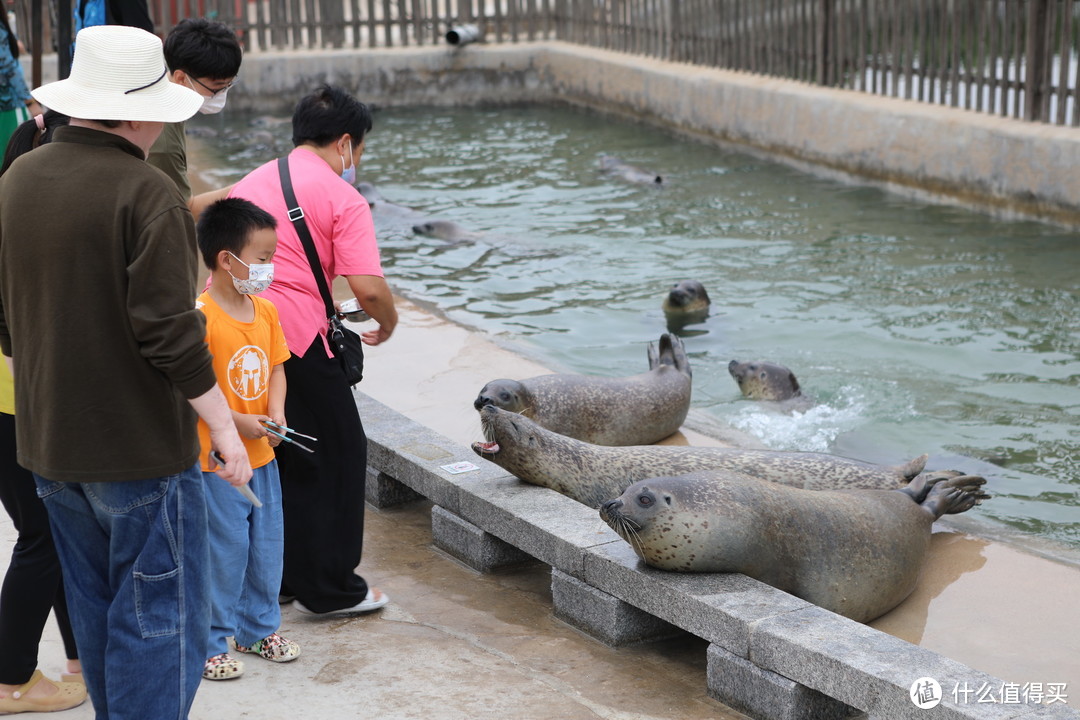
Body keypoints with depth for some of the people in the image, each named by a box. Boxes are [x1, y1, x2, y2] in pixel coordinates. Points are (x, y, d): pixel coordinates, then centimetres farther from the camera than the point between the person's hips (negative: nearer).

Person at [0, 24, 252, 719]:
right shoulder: (148, 193, -18)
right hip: (141, 445, -8)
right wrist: (225, 427, -13)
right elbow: (169, 331, -21)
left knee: (96, 611, 19)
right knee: (159, 619, 1)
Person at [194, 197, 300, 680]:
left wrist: (276, 413, -4)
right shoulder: (200, 317, -19)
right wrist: (237, 422, -19)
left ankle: (259, 627, 34)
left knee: (266, 546, 16)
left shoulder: (266, 311, 5)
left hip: (262, 457, 7)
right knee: (224, 552, 1)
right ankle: (211, 643, 16)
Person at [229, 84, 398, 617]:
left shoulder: (252, 181, 20)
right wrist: (387, 323, 7)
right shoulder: (342, 198, -3)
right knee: (337, 453, 8)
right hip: (290, 335, -7)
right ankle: (328, 588, 14)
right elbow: (368, 288, -14)